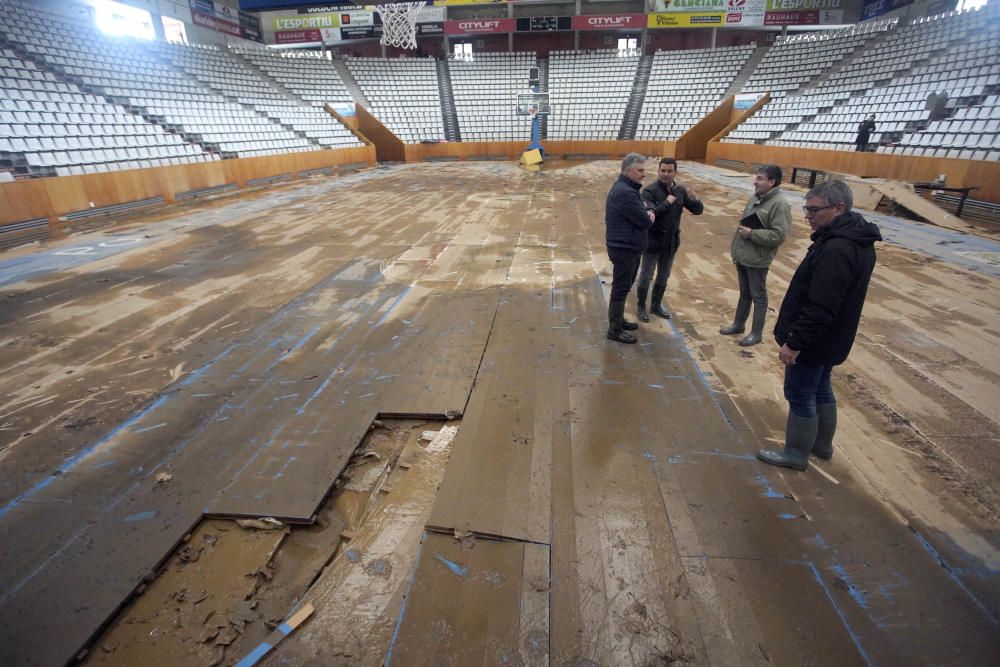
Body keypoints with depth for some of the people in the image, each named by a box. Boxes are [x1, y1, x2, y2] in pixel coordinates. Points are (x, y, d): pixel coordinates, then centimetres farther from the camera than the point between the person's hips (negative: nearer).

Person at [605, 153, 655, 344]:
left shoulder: (628, 188, 12)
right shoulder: (625, 192, -23)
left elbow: (642, 211, 16)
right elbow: (644, 222, -22)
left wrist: (648, 213, -7)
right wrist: (649, 217, 1)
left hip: (628, 246, 11)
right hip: (624, 248, -11)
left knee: (624, 286, 20)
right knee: (620, 288, -2)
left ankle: (619, 320, 34)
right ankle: (615, 330, 7)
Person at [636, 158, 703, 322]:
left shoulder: (680, 190, 2)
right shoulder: (650, 190, -14)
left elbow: (698, 210, 2)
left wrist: (695, 199, -18)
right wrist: (667, 202, -25)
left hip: (672, 241, 5)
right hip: (653, 241, -5)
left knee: (663, 277, 16)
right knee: (645, 276, 5)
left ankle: (656, 306, 33)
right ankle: (641, 307, 22)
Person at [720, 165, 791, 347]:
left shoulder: (780, 205, -18)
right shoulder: (755, 198, 7)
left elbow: (779, 235, -24)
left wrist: (751, 234, -21)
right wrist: (735, 244, 17)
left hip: (757, 260, -7)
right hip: (742, 255, 8)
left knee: (758, 296, 5)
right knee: (744, 293, 20)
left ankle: (756, 333, 16)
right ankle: (738, 324, 33)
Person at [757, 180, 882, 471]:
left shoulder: (836, 249, -28)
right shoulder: (856, 239, 6)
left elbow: (820, 308, -29)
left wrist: (794, 342, -22)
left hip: (813, 341, -10)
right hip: (829, 339, 10)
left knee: (800, 395, 5)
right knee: (820, 389, 23)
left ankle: (796, 454, 22)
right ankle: (822, 444, 40)